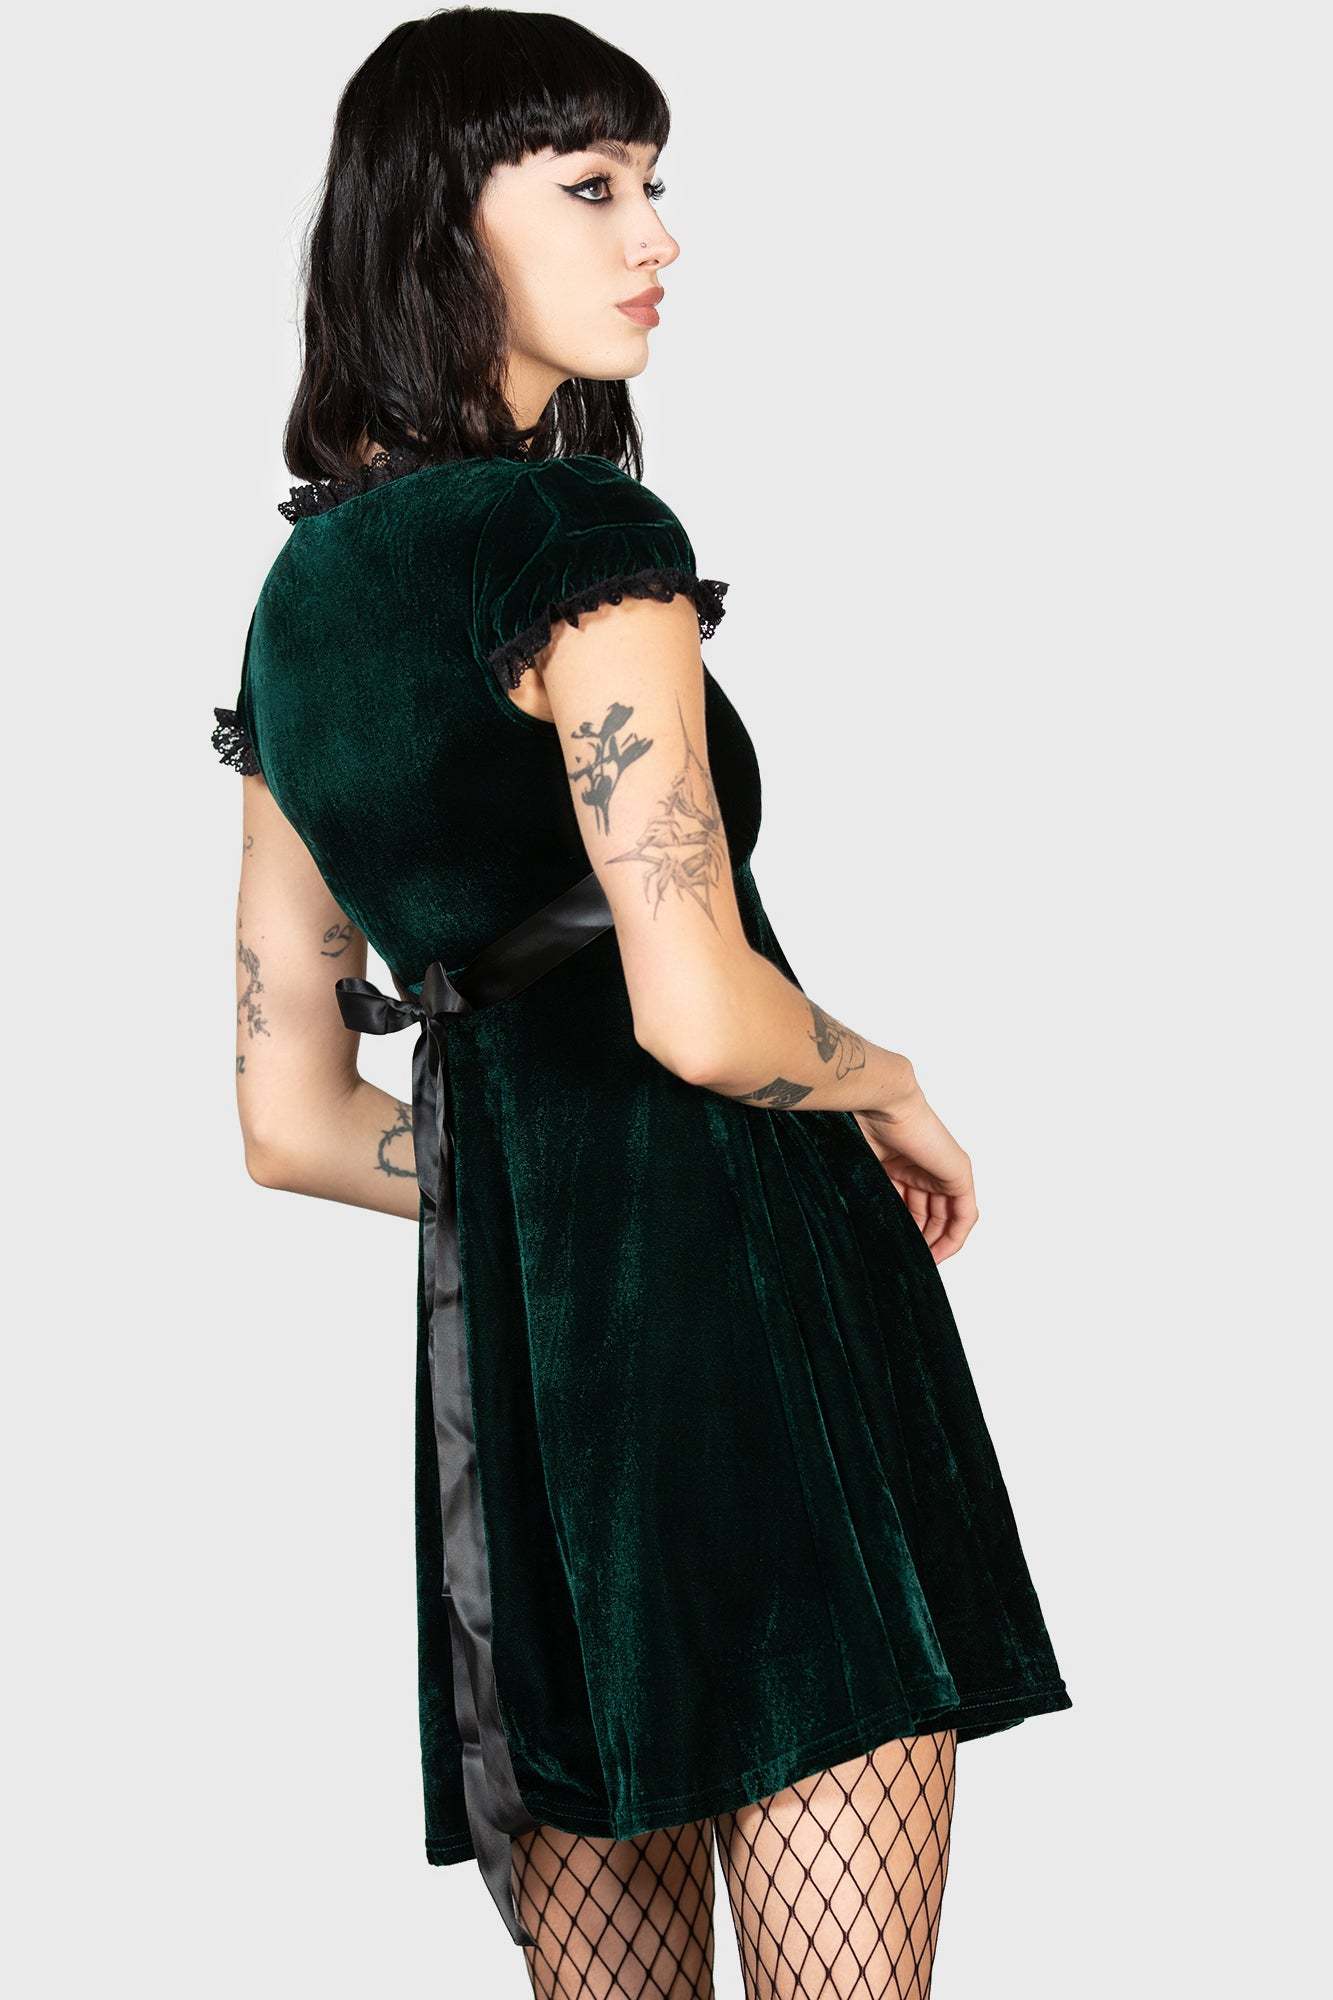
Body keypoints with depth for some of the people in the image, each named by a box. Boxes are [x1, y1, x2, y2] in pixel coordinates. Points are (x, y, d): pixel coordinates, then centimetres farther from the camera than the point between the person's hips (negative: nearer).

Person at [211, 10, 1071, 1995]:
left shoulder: (299, 601, 15)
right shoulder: (584, 537, -9)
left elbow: (290, 1119, 16)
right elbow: (699, 1013, -19)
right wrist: (893, 1089, 0)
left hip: (501, 1326, 8)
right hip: (739, 1289, -8)